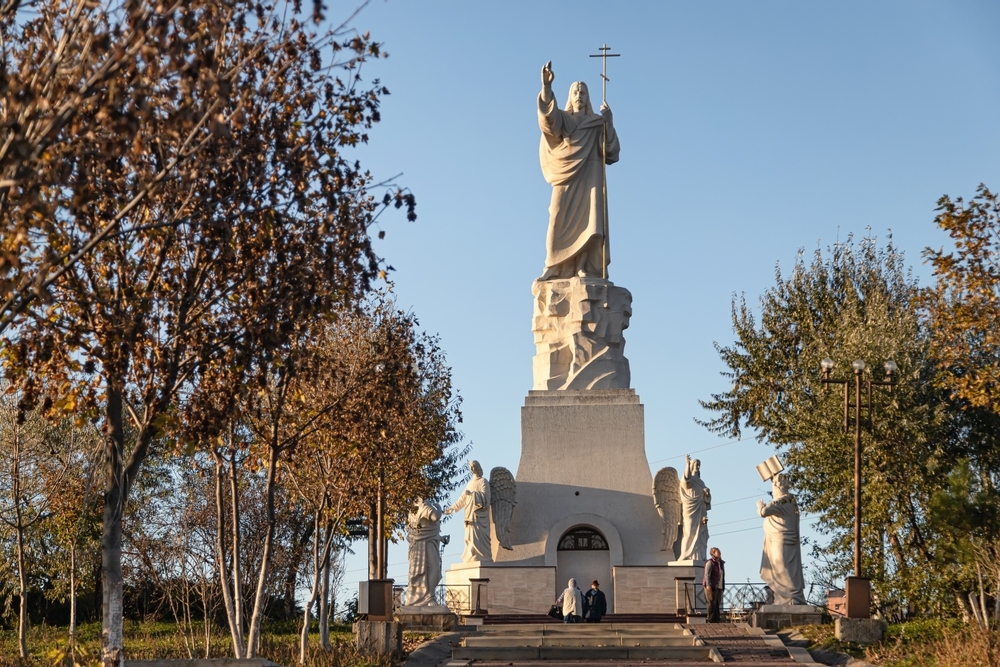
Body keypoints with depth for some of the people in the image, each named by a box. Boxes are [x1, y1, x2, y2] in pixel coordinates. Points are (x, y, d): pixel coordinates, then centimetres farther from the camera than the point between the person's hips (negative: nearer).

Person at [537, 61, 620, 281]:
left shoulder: (597, 123, 15)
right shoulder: (562, 118, 14)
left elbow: (610, 150, 2)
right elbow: (548, 116, -12)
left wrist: (608, 122, -9)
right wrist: (546, 86, -26)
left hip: (588, 177, 0)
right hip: (567, 177, 0)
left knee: (588, 220, -14)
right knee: (561, 220, -11)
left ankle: (585, 269, -20)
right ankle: (557, 269, -13)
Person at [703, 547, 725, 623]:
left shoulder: (721, 563, 15)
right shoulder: (710, 562, -9)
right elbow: (707, 574, -15)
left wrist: (723, 586, 17)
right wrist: (708, 585, -23)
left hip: (719, 587, 7)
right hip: (711, 586, -7)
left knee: (718, 604, 7)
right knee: (712, 603, -8)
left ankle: (717, 619, 10)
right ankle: (711, 620, -5)